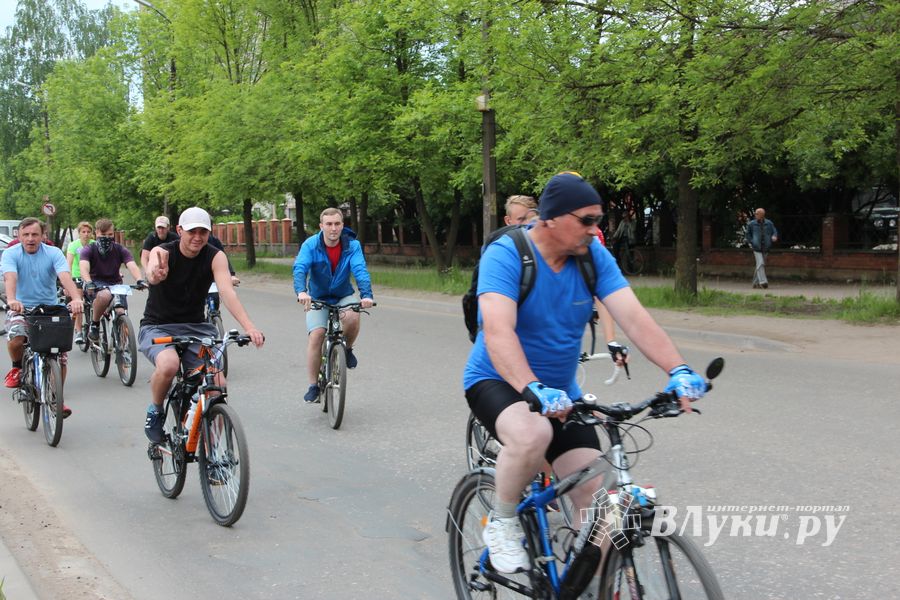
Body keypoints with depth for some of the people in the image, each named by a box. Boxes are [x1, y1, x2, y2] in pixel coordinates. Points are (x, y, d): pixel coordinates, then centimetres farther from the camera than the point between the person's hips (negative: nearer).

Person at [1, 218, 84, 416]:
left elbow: (65, 276, -21)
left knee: (60, 354, -11)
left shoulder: (53, 253, -4)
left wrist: (76, 298, -40)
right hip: (21, 309, -1)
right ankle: (18, 367, 5)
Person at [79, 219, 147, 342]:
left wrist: (140, 280, -39)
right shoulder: (89, 250, -7)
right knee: (104, 295, -38)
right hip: (95, 284, -3)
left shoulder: (120, 250, -2)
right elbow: (84, 267, -25)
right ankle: (94, 325, -12)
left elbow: (132, 266, -18)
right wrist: (88, 283, -46)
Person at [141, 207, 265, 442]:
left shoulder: (215, 257, -9)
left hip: (195, 326, 3)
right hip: (157, 327, -3)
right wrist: (157, 275, -66)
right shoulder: (162, 252, -14)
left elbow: (227, 292, -24)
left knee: (217, 384, -17)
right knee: (168, 365, -34)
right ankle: (155, 411, -3)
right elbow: (152, 275, -39)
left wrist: (249, 327, -42)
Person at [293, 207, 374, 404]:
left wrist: (366, 295, -47)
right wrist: (301, 292, -52)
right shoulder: (311, 245, -16)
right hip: (317, 299, 0)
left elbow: (361, 271, -28)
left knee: (352, 316, -32)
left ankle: (347, 349, 0)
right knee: (316, 336, -19)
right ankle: (313, 386, -5)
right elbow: (300, 269, -30)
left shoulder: (352, 245, -15)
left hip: (344, 296, 0)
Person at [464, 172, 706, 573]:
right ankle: (501, 522, -10)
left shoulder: (594, 256, -7)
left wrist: (678, 370, -31)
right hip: (498, 382, -5)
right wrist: (533, 389, -49)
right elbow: (498, 331, -34)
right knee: (532, 434, -38)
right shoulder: (505, 255, -21)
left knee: (598, 500, -6)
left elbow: (634, 317, -16)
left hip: (561, 391, 5)